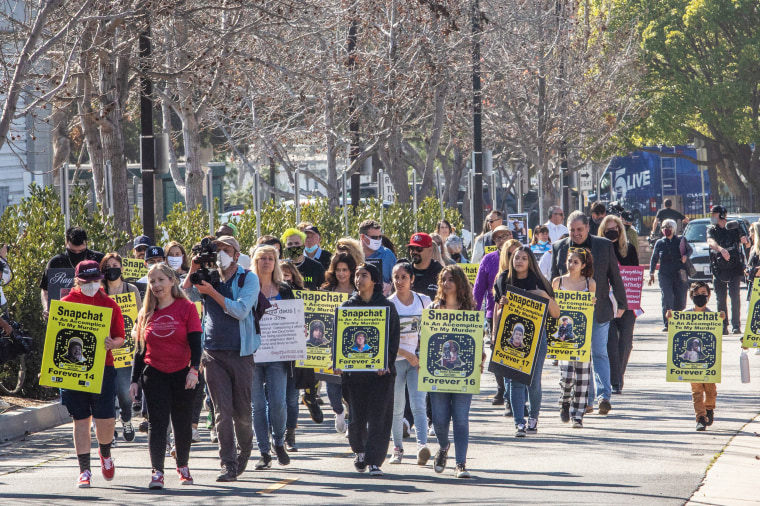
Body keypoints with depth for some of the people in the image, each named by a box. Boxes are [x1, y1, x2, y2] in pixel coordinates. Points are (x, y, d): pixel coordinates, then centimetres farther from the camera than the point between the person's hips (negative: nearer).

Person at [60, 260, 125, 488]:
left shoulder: (110, 305, 7)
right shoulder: (66, 304, 5)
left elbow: (120, 338, 9)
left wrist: (112, 344, -12)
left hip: (103, 367, 0)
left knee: (105, 418, -5)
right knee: (81, 419, 2)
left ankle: (105, 453, 27)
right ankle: (84, 470, 9)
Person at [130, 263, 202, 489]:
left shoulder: (186, 308, -1)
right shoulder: (146, 313, 8)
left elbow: (195, 343, -4)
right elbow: (140, 350, 11)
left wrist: (194, 370, -17)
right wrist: (134, 380, 7)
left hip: (182, 374, -1)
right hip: (154, 375, 1)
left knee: (182, 423, 7)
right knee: (157, 423, -7)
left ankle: (183, 466, 26)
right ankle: (157, 472, -10)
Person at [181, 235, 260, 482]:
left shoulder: (248, 279, 1)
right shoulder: (208, 278, 11)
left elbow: (240, 310, -13)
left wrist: (211, 292, -17)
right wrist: (193, 271, -7)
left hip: (240, 352, -2)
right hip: (213, 352, 2)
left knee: (242, 411, 5)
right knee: (222, 411, -6)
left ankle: (244, 452, 31)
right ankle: (228, 464, -5)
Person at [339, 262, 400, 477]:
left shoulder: (387, 307, 5)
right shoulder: (347, 306, 10)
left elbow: (394, 338, 2)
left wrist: (386, 362, -11)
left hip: (381, 370, -2)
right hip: (354, 369, 2)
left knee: (378, 417, -8)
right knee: (357, 417, 4)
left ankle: (374, 461, -8)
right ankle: (359, 451, 30)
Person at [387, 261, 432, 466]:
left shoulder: (424, 301, 3)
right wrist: (406, 353, -13)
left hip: (418, 359, 0)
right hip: (395, 359, 0)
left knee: (418, 404, -13)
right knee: (397, 408, 6)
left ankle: (422, 445, -24)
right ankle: (398, 448, 19)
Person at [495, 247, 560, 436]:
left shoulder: (538, 282, 3)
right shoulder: (504, 282, 7)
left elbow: (555, 314, 3)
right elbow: (497, 315, 13)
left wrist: (544, 296, -12)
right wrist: (502, 306, -8)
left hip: (536, 336, -1)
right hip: (512, 337, 1)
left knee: (533, 381, -1)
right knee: (516, 380, -8)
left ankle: (533, 417, 22)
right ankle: (519, 423, -7)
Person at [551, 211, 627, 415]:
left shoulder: (605, 246, 2)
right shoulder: (559, 248, 6)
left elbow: (615, 276, 6)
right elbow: (554, 280, 12)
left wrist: (621, 304, 5)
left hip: (599, 311, -2)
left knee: (599, 353, -5)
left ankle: (603, 395, -9)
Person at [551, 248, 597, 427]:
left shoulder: (590, 284, 4)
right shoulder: (558, 282, 5)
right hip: (563, 331, -1)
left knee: (582, 374, -2)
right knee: (566, 373, -11)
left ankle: (577, 414, 8)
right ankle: (564, 403, 19)